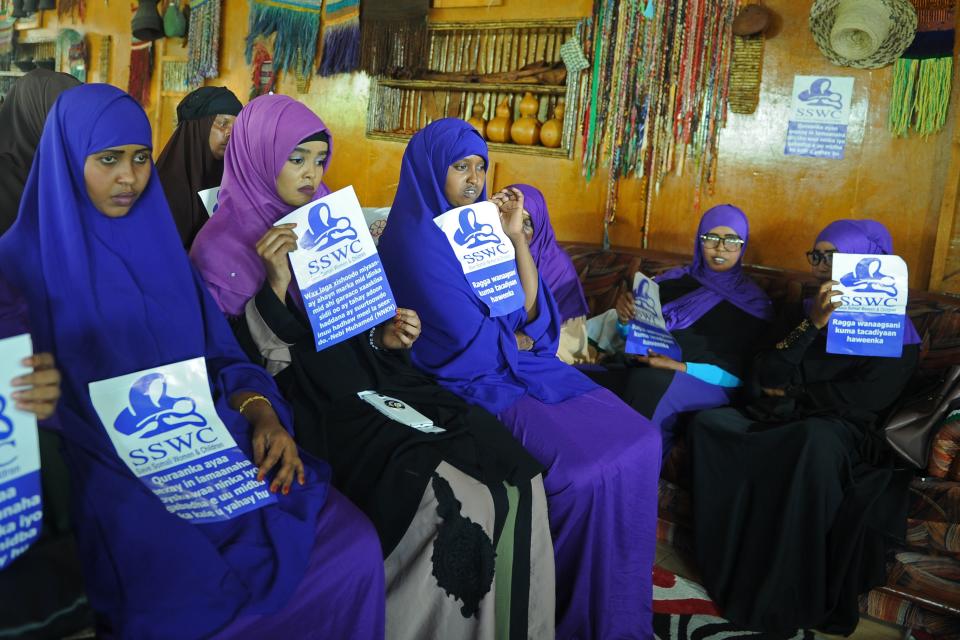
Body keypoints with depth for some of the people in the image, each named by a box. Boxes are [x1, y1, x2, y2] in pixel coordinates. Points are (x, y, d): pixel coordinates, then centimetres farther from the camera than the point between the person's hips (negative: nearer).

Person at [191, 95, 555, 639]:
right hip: (315, 407, -6)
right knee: (456, 501, -26)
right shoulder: (221, 246, -1)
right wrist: (276, 283, -20)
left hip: (377, 381, 6)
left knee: (516, 476, -15)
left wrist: (386, 335, -1)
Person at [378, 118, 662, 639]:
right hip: (472, 380, -8)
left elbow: (529, 312, 5)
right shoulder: (415, 239, -12)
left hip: (515, 365, 8)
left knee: (637, 441, -5)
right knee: (585, 469, -24)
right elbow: (471, 341, -16)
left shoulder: (480, 227, 12)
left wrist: (515, 236, -2)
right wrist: (514, 332, 3)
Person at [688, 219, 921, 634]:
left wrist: (792, 395, -1)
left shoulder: (895, 331, 0)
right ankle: (731, 570, -20)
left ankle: (786, 598, -31)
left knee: (815, 438, -40)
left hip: (845, 431, -4)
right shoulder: (806, 310, 13)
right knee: (707, 422, -23)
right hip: (782, 421, 5)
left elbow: (865, 399, -11)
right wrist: (811, 325, -14)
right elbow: (766, 376, 0)